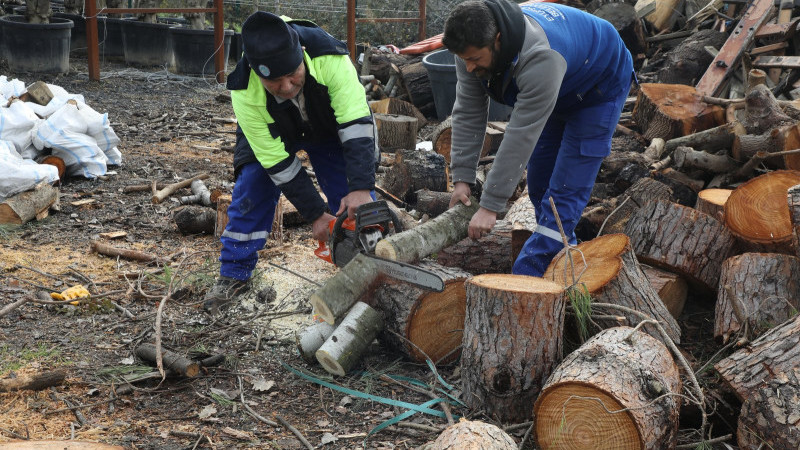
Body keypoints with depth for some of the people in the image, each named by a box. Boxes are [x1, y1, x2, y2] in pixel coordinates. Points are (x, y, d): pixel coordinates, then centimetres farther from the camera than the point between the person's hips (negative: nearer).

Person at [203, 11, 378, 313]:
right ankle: (234, 276, 7)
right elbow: (276, 161, -32)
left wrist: (361, 189, -53)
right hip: (269, 135, 0)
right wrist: (315, 214, -31)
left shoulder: (331, 59, -42)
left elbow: (356, 124, -44)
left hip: (329, 128, 0)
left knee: (354, 203, -8)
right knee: (251, 191, -9)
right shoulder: (244, 92, -37)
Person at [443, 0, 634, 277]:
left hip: (598, 88, -8)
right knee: (539, 182, 8)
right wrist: (462, 179, -22)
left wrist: (490, 207, -38)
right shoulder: (473, 46, -24)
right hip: (558, 93, 8)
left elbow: (521, 137, -43)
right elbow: (468, 112, -17)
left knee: (565, 189, -15)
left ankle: (525, 277, -14)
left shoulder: (539, 57, -46)